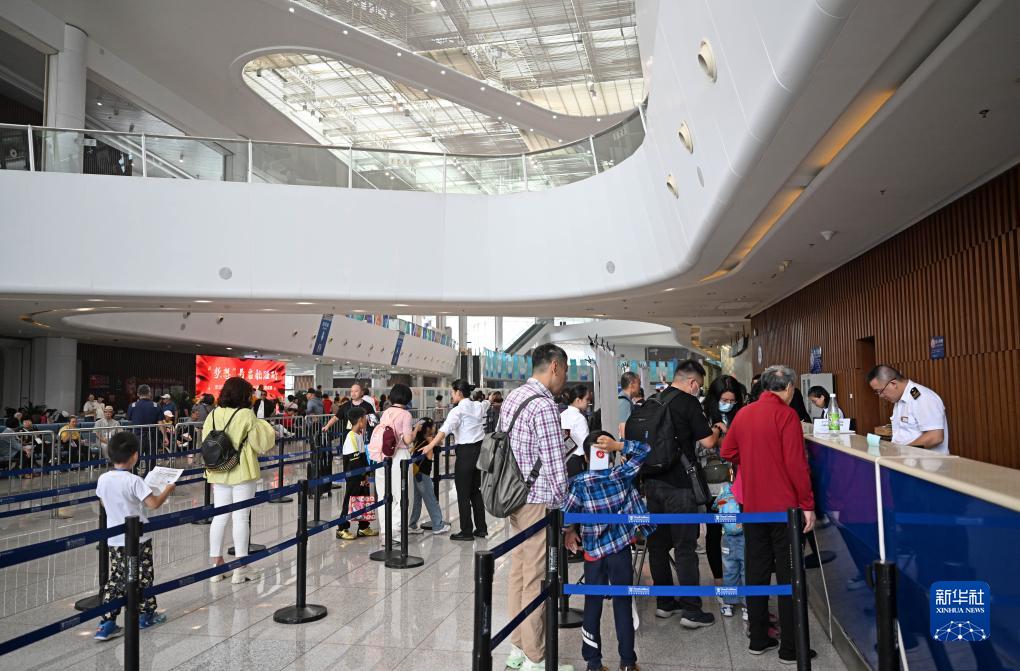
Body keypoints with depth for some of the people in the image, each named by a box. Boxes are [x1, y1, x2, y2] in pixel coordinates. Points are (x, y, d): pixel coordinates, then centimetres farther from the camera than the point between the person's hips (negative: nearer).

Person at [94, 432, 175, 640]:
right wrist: (167, 490, -3)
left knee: (116, 578, 10)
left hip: (115, 539, 5)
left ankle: (107, 623, 5)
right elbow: (153, 503, -20)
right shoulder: (134, 481, -20)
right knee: (143, 576, 12)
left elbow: (104, 503, 12)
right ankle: (146, 615, 25)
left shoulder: (103, 479, -3)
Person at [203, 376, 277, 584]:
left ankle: (217, 565, 17)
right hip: (242, 473, -5)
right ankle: (241, 568, 6)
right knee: (241, 518, 1)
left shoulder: (213, 415, 4)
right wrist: (265, 427, 12)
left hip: (219, 473, 5)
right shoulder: (246, 414, -12)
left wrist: (211, 472, 15)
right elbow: (261, 442, -7)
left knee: (219, 517, 11)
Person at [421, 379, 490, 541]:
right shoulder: (479, 406, 7)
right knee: (475, 491, 17)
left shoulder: (458, 410, -12)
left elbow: (446, 428, -29)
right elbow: (486, 403, 34)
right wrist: (489, 400, 56)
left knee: (463, 493, 1)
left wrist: (431, 445, -38)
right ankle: (481, 528, 20)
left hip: (465, 452, -7)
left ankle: (466, 531, 5)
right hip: (479, 449, 7)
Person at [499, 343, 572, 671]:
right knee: (537, 580, 2)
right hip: (539, 501, -9)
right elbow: (555, 466, -18)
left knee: (518, 572, 16)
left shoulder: (512, 398, 10)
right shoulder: (544, 405, -19)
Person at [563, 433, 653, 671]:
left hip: (594, 552, 0)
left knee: (593, 606, 11)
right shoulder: (621, 475, -8)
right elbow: (644, 449, 1)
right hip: (621, 550, 1)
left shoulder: (579, 483, -12)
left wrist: (570, 532, 8)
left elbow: (565, 515, -11)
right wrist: (618, 445, -12)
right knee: (623, 605, 10)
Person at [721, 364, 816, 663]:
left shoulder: (743, 414, 5)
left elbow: (728, 452, 11)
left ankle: (759, 640, 22)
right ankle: (790, 648, 10)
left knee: (756, 573, 13)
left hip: (752, 505, 6)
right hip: (784, 505, -5)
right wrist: (807, 504, -10)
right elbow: (796, 464, -16)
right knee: (789, 576, 4)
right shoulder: (786, 414, -12)